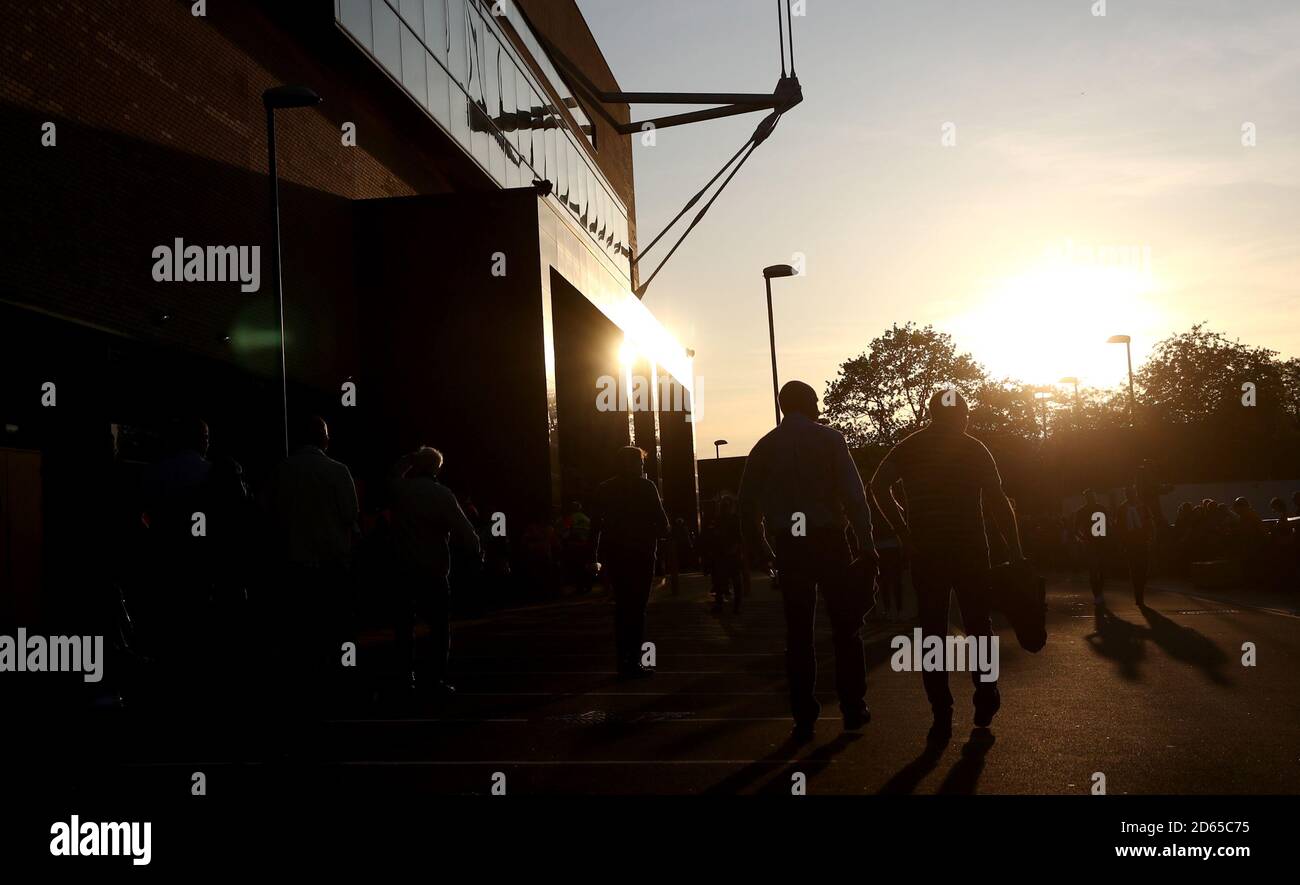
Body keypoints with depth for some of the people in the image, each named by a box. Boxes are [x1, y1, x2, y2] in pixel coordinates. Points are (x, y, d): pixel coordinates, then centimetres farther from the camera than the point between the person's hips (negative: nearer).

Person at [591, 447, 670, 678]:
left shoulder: (605, 489, 8)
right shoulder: (646, 487, -6)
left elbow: (595, 523, 6)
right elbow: (661, 520, -8)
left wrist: (596, 553, 11)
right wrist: (663, 532, 13)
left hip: (614, 555, 5)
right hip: (640, 553, -5)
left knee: (621, 606, 13)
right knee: (637, 607, -2)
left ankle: (623, 662, 14)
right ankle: (634, 662, -4)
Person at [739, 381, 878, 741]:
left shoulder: (764, 447, 7)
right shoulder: (829, 438, -2)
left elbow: (748, 505, 6)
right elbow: (854, 494, -9)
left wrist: (764, 550, 13)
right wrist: (867, 544, -8)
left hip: (789, 548, 2)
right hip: (828, 541, -2)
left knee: (798, 633, 7)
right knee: (845, 626, 10)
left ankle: (804, 718, 7)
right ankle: (853, 708, 12)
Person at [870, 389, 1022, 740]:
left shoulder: (907, 448, 8)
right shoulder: (973, 448, 2)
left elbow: (879, 486, -6)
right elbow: (998, 502, -5)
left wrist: (905, 534, -2)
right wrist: (1016, 552, -2)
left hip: (925, 550, 1)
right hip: (970, 549, -1)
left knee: (932, 631, 5)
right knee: (977, 622, 15)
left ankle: (942, 716, 2)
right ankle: (985, 698, 13)